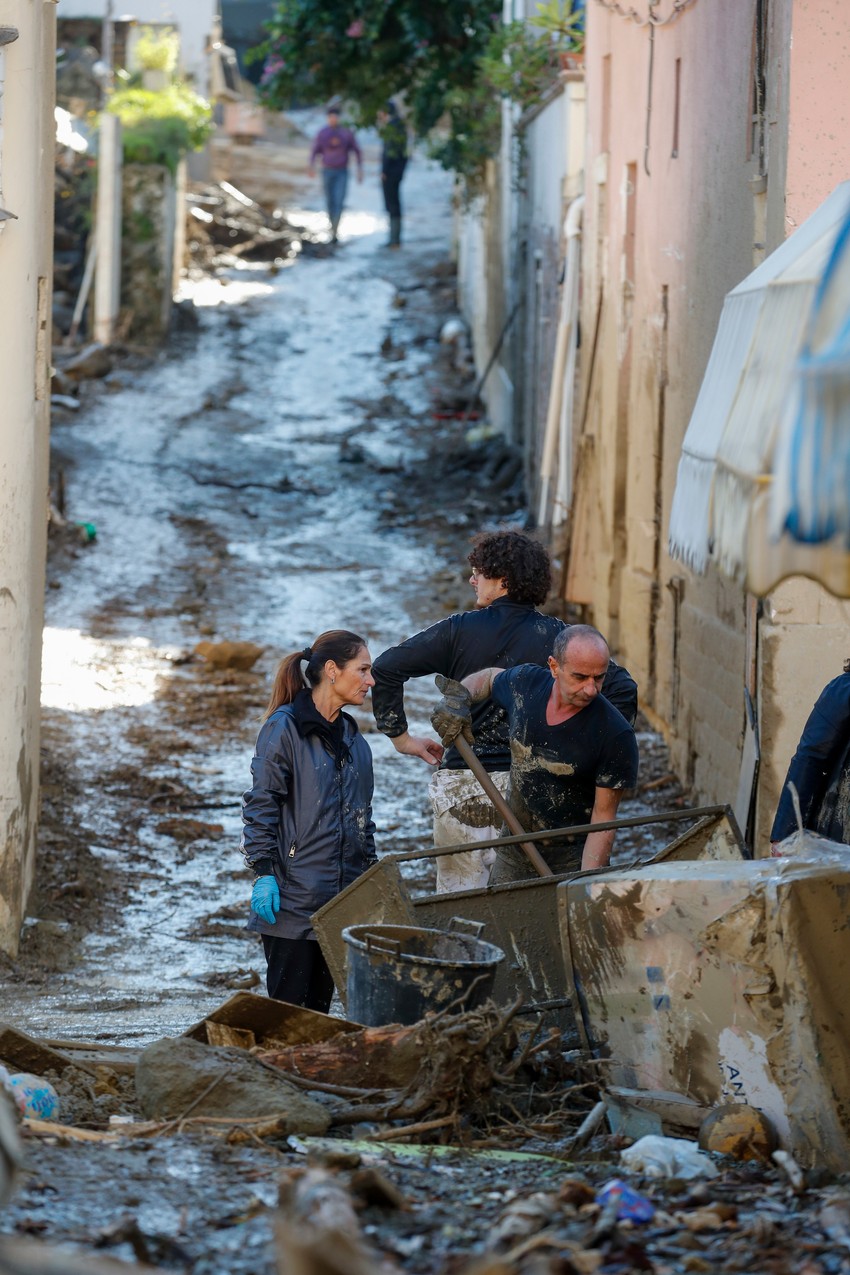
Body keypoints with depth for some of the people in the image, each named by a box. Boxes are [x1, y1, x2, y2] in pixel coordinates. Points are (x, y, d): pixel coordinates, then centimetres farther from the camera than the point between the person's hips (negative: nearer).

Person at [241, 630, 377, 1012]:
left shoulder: (353, 739, 15)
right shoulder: (284, 728, -6)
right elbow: (260, 804, -9)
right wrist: (264, 873, -14)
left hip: (340, 899, 7)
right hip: (293, 896, -7)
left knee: (319, 1007, 8)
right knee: (289, 1004, -7)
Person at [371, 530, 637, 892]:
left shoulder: (459, 631, -2)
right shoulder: (557, 636, -1)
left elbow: (385, 668, -3)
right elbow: (624, 690, -6)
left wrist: (400, 736, 5)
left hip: (461, 784, -1)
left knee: (457, 894, 8)